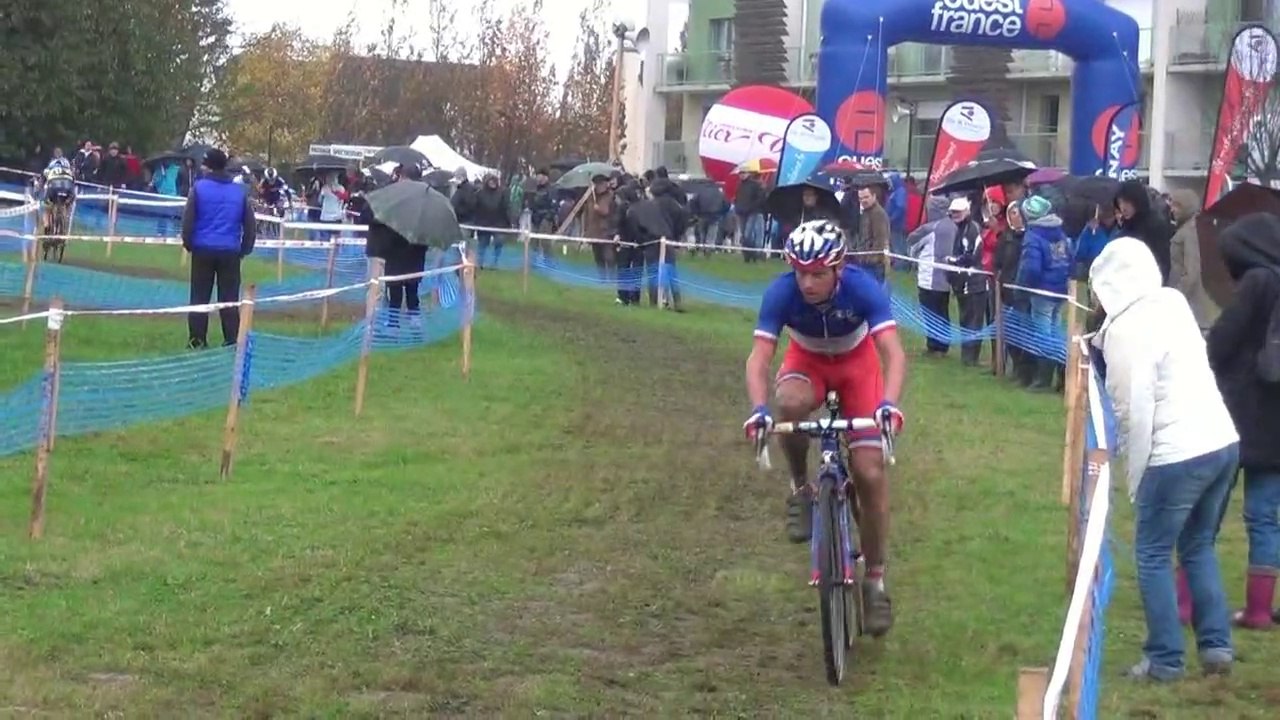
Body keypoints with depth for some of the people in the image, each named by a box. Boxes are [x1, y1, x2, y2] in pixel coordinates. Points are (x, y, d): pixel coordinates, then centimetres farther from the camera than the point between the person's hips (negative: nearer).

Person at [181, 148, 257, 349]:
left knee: (199, 297, 5)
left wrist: (188, 243, 8)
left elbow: (188, 220, -6)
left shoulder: (199, 188, -4)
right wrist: (244, 249, 18)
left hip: (203, 250, -2)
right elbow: (250, 225, 9)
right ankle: (232, 341, 3)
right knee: (229, 299, 6)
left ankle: (197, 340, 4)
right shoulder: (240, 192, 6)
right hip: (230, 251, 2)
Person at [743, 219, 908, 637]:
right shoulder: (782, 293, -30)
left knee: (870, 472, -10)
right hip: (808, 361, 1)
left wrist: (889, 403, -58)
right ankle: (800, 489, -10)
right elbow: (759, 357, -34)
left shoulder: (863, 288, -33)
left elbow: (894, 353, -40)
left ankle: (875, 580, 4)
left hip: (857, 363, 0)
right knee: (789, 405, -37)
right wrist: (759, 408, -52)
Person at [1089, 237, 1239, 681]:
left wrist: (1135, 476, -4)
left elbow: (1135, 410, -13)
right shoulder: (1173, 302, 9)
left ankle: (1165, 660, 8)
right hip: (1223, 441, 8)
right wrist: (1105, 343, 11)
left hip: (1176, 455, -7)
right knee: (1199, 546, 21)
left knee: (1153, 554, 6)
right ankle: (1216, 646, 19)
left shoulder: (1125, 328, -12)